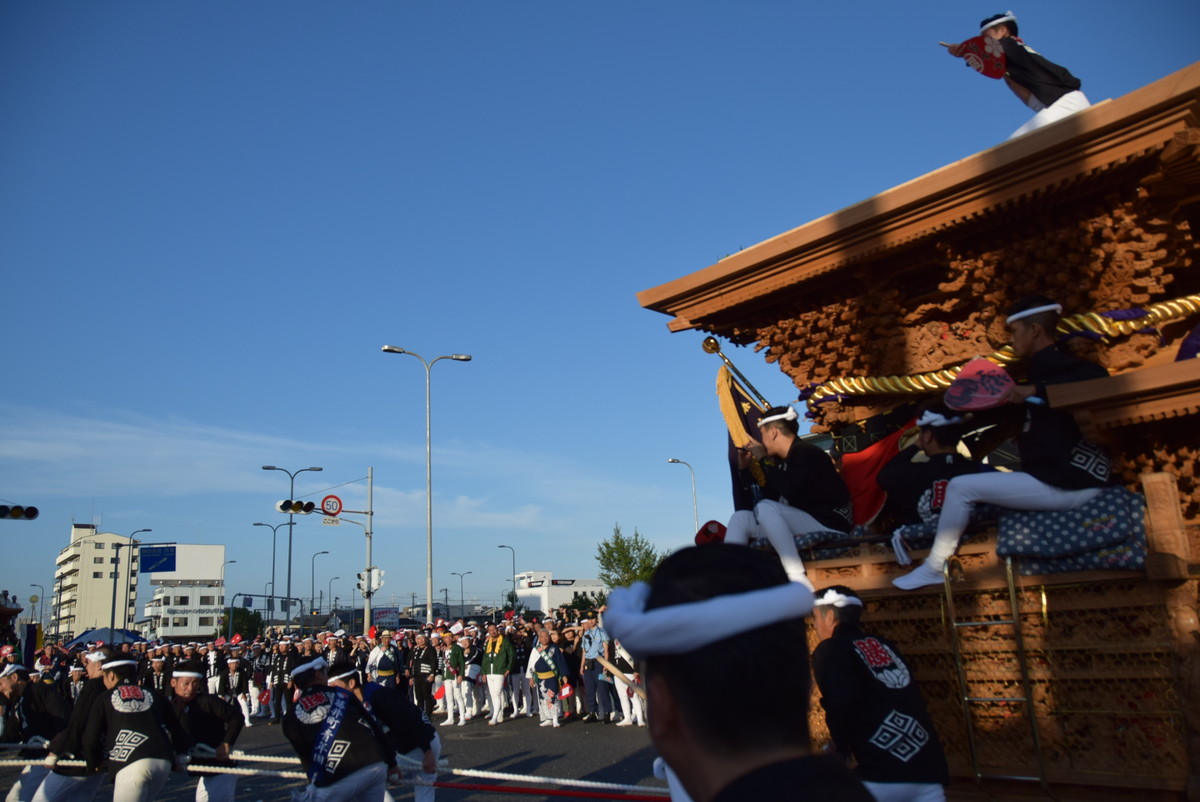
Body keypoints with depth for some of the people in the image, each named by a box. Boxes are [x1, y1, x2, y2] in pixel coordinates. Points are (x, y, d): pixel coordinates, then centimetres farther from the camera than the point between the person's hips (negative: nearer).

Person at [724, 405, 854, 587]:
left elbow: (789, 492, -26)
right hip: (804, 522, 9)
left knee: (765, 508, -28)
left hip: (830, 524, -9)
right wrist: (745, 469, 12)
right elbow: (768, 496, 17)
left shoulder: (806, 453, -11)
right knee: (740, 518, 4)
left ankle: (797, 578, -32)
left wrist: (764, 460, -14)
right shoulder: (783, 461, 14)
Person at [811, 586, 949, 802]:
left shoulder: (829, 650, 0)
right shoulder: (884, 646, 20)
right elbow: (914, 702, 20)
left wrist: (842, 751, 2)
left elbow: (842, 705, -15)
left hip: (883, 776, -6)